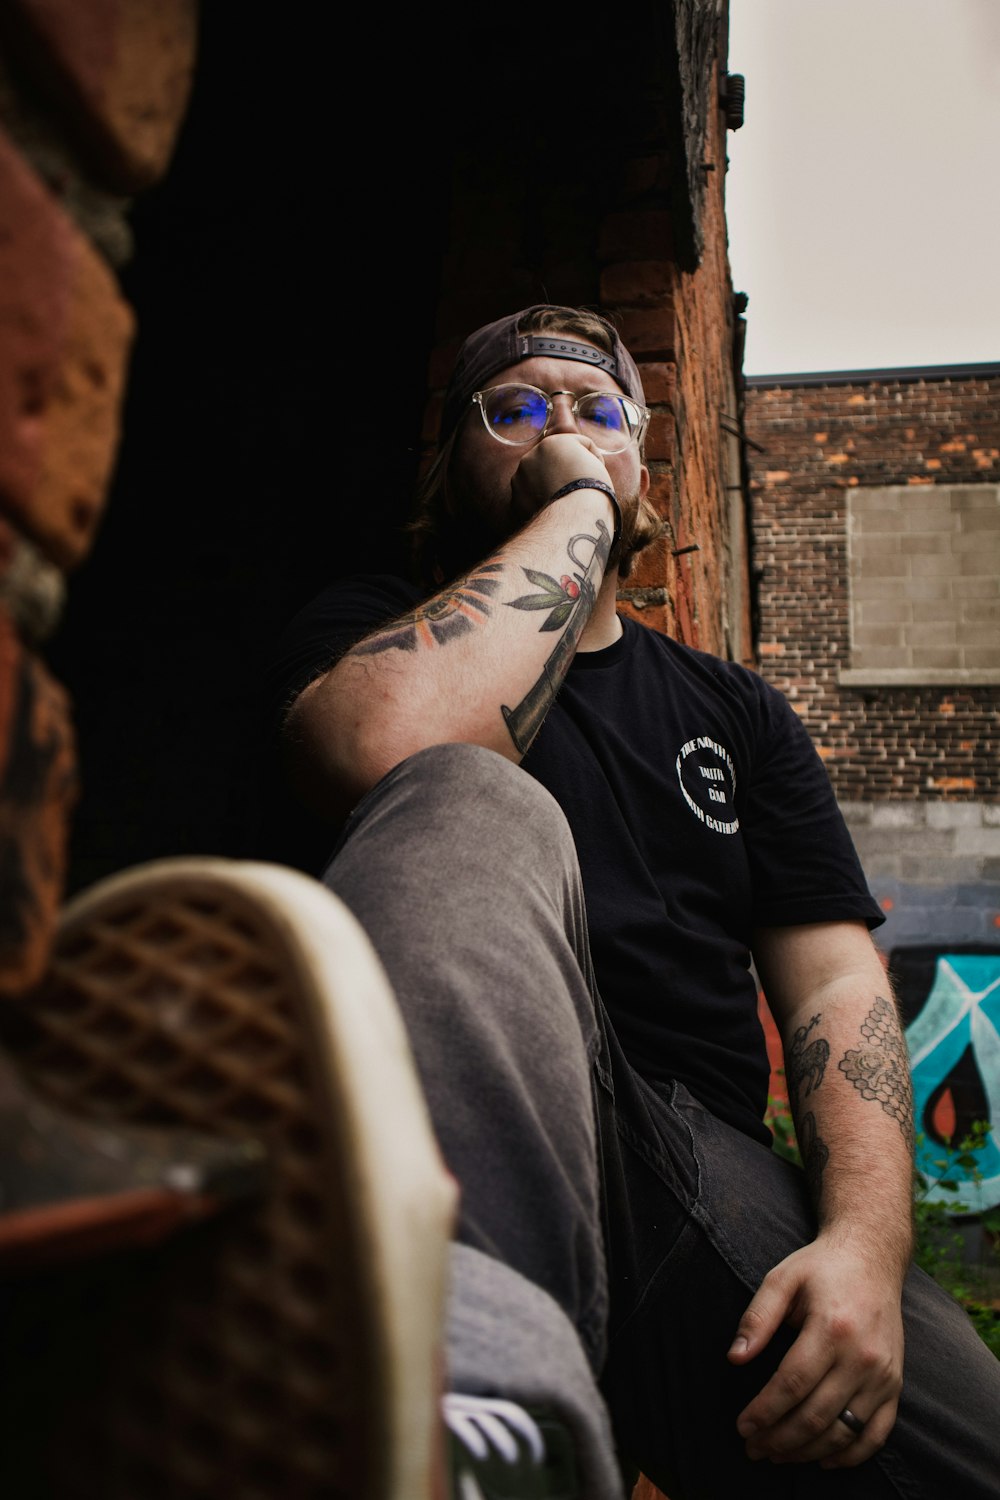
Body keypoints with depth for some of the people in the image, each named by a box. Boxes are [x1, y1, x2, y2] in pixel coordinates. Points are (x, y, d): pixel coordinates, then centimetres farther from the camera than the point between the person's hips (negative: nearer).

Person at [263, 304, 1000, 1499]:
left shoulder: (733, 712, 23)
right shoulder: (369, 628, 14)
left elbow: (834, 976, 11)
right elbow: (384, 749, -14)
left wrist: (865, 1237, -7)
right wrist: (574, 511, -1)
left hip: (705, 1168, 3)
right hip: (487, 1138, -2)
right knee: (479, 806, -31)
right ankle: (473, 1398, -47)